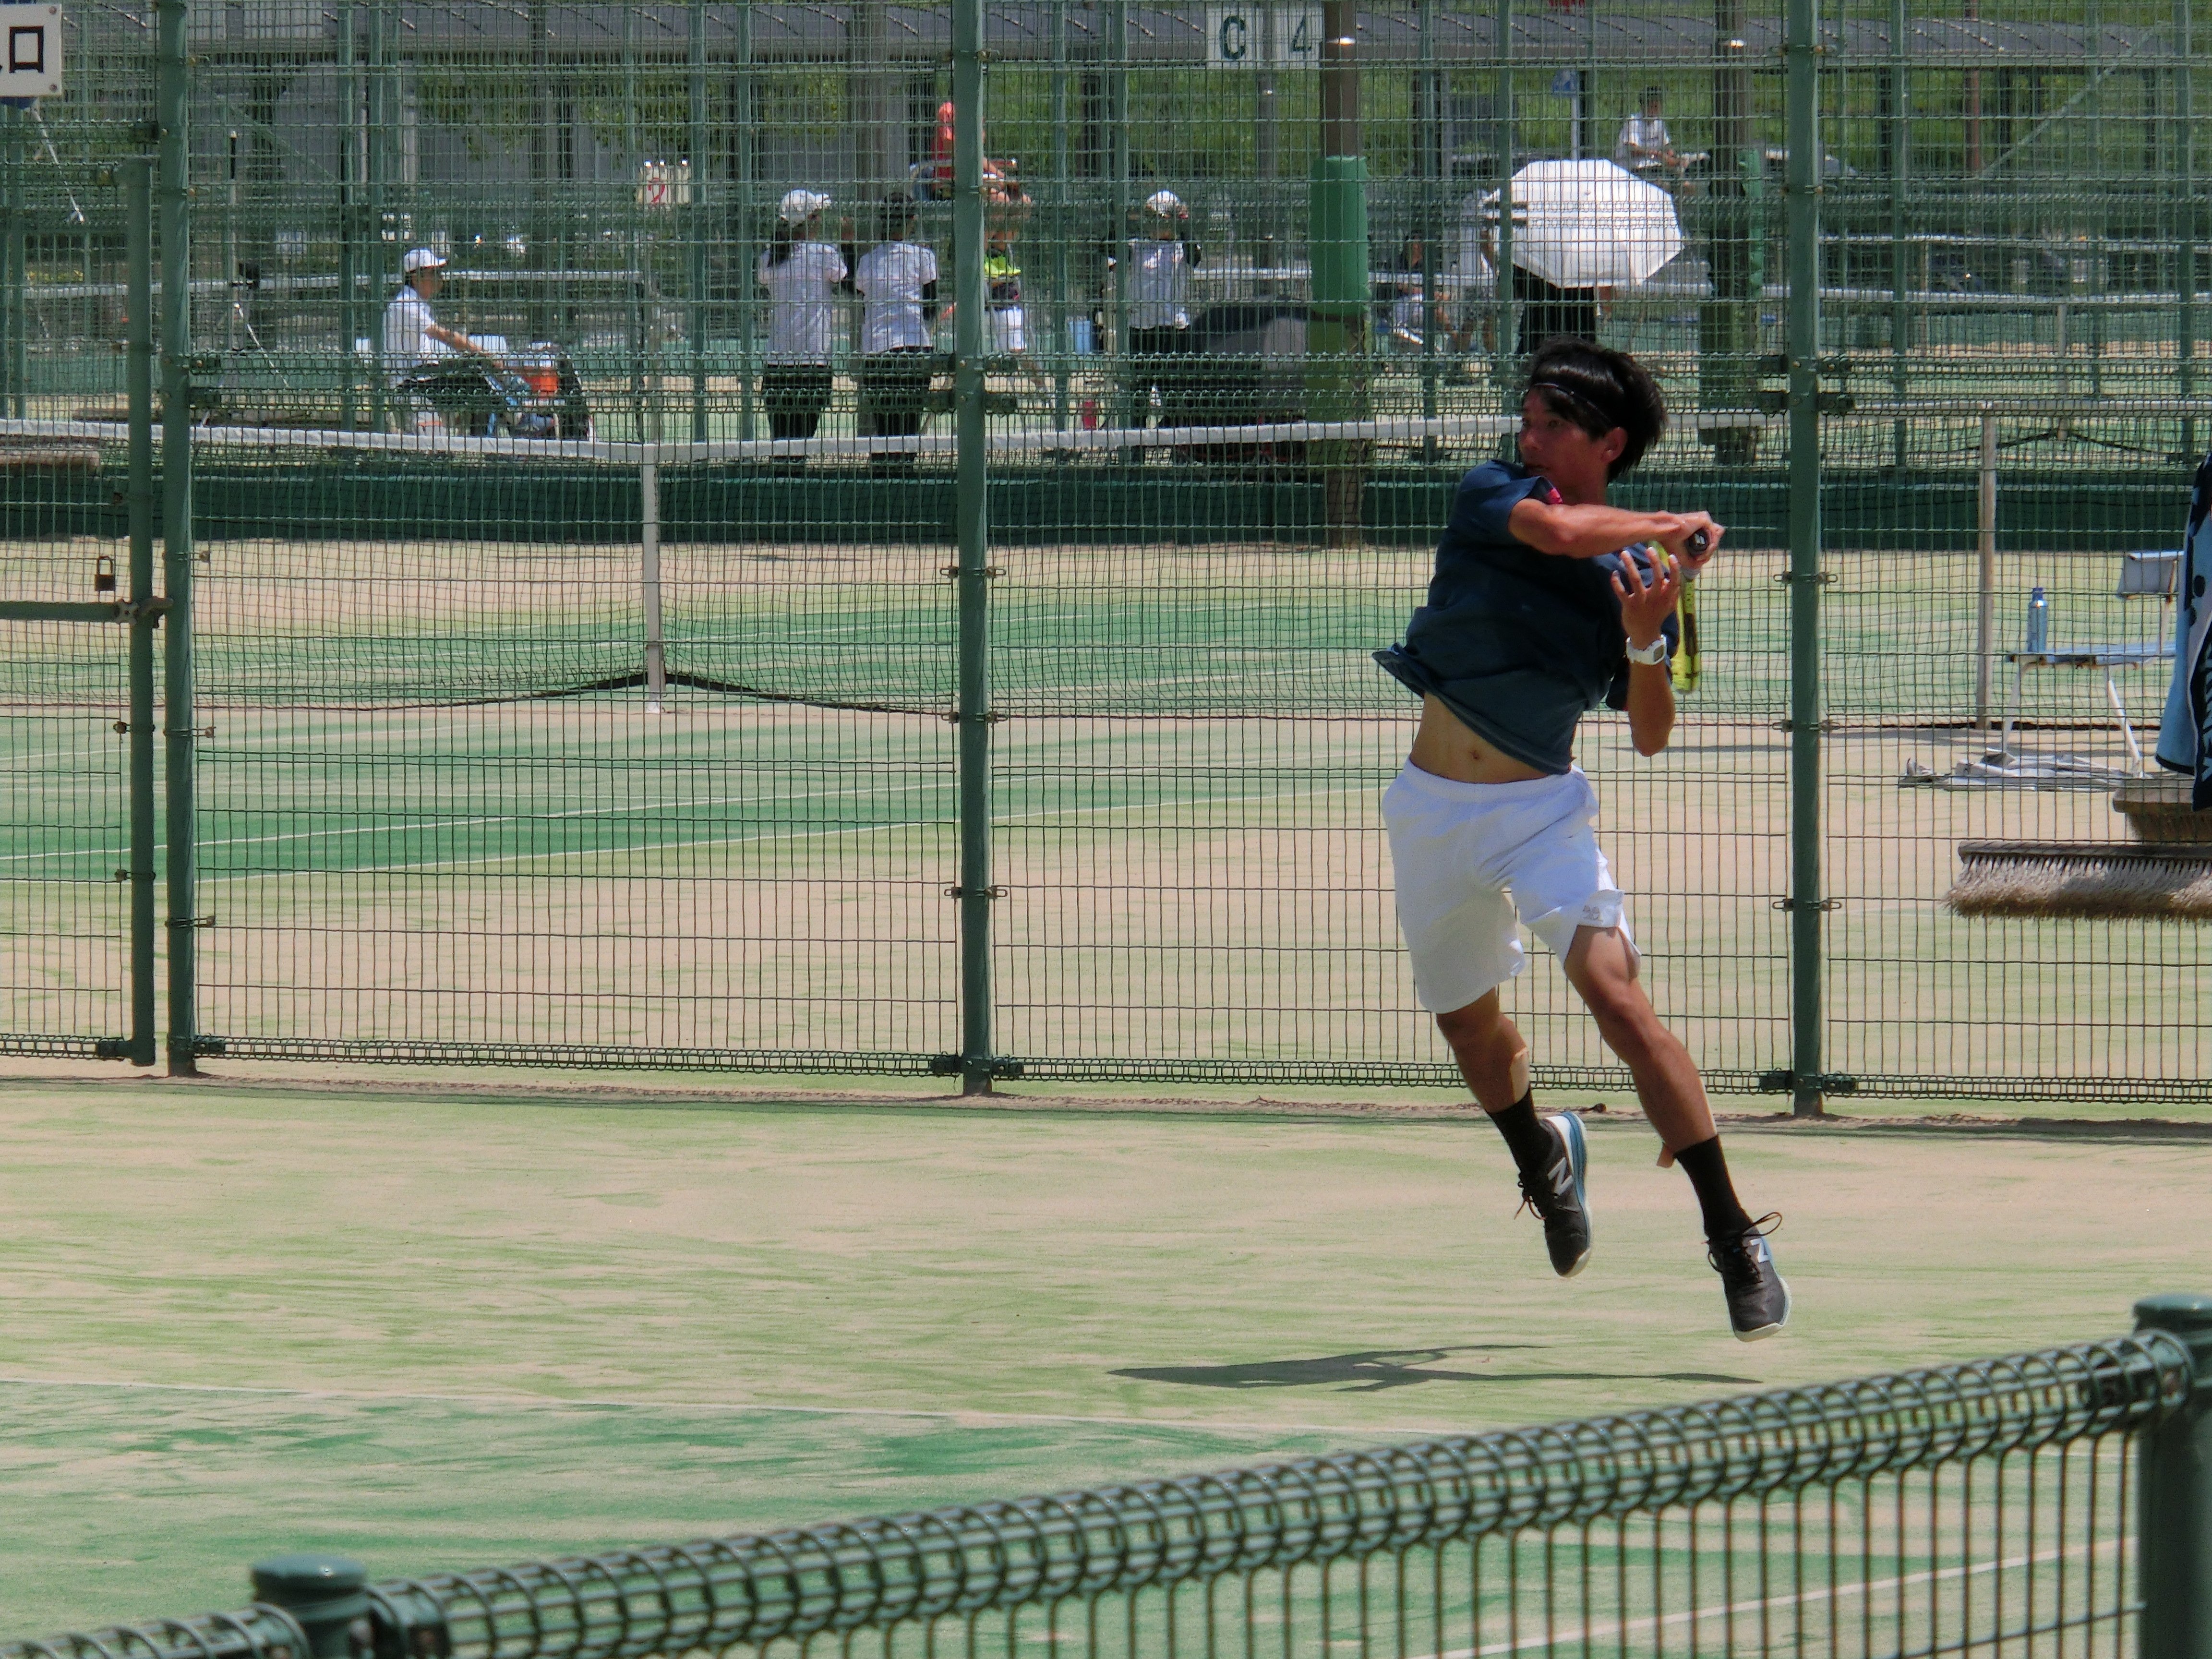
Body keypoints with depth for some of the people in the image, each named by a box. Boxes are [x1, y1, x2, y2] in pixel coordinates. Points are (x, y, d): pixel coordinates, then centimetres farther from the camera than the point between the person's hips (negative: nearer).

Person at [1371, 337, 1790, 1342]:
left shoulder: (1636, 574, -3)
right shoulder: (1490, 497, -4)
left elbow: (1649, 737, -5)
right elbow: (1558, 529, -27)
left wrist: (1645, 647, -22)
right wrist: (1676, 528, -19)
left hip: (1543, 808, -2)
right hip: (1436, 807, 2)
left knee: (1616, 996, -22)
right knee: (1469, 1024, 17)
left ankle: (1732, 1235, -22)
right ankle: (1542, 1161, 50)